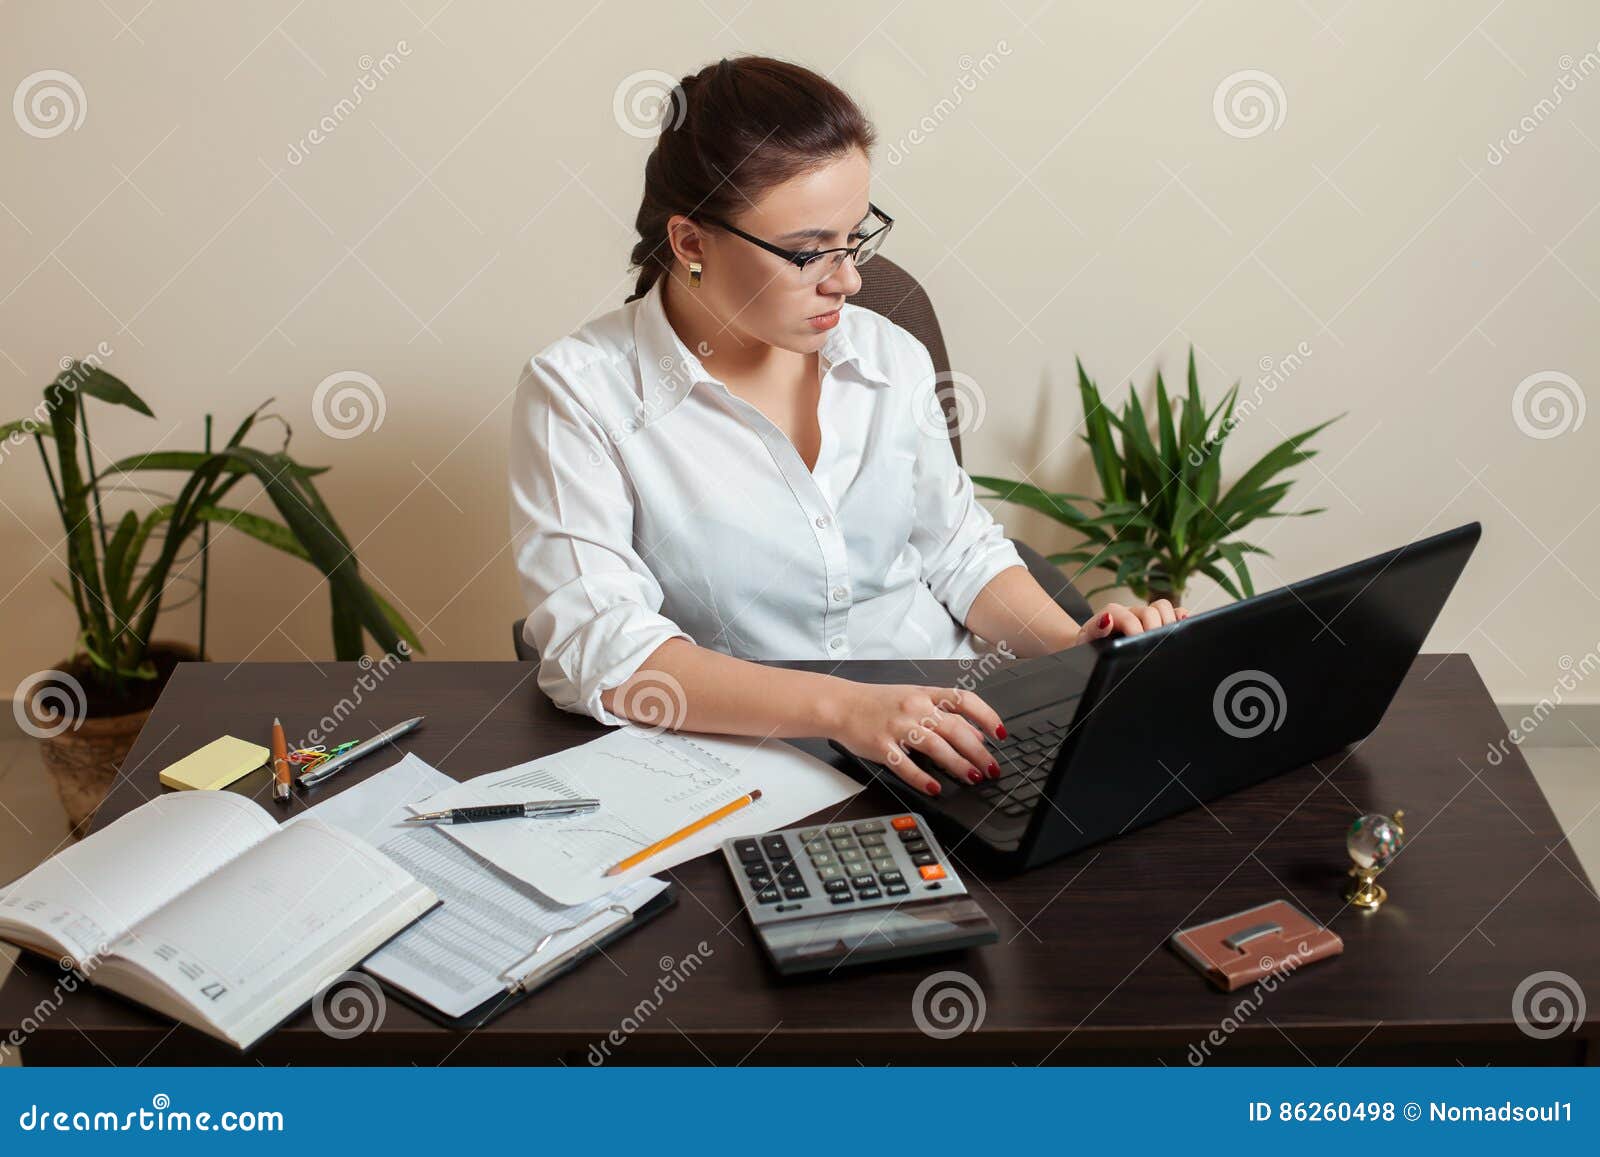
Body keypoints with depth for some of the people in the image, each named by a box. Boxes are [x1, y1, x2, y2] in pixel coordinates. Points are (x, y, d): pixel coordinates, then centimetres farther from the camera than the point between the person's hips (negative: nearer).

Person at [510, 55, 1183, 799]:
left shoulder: (890, 357, 7)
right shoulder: (577, 394, -10)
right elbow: (593, 649, -21)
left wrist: (1074, 648, -4)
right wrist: (841, 707, -32)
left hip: (953, 731, 2)